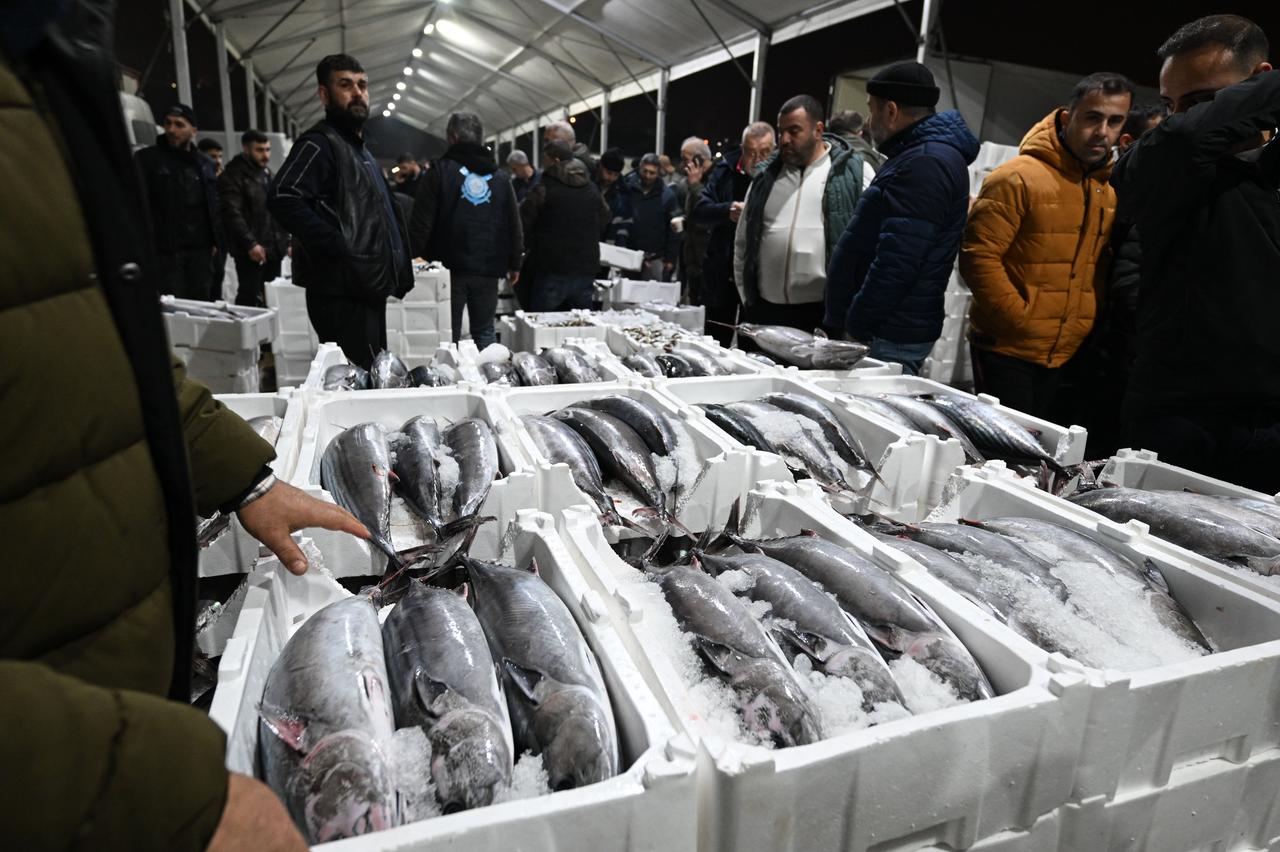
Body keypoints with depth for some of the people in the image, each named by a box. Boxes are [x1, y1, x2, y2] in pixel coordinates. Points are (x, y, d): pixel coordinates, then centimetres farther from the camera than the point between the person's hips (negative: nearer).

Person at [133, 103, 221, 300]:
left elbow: (214, 207, 20)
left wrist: (215, 242, 10)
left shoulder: (205, 164, 17)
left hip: (200, 249, 4)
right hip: (165, 252, -4)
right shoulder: (146, 159, 3)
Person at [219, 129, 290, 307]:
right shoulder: (233, 176, -7)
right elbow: (232, 214, -16)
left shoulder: (267, 174, 20)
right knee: (250, 298, -8)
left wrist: (285, 241, 16)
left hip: (274, 249, 8)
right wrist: (250, 244, -22)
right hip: (250, 252, -7)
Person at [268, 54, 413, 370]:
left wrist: (396, 273, 17)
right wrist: (339, 248, -23)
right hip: (341, 295, -10)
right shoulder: (319, 143, -8)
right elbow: (282, 199, -22)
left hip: (367, 291, 10)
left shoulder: (360, 149, 22)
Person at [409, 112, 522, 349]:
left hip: (451, 267, -3)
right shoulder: (500, 177, 10)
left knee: (448, 333, 3)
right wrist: (514, 264, 17)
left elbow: (421, 222, -7)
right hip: (488, 269, 3)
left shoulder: (441, 170, -2)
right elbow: (514, 225, 11)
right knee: (485, 332, 10)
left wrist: (414, 259, -2)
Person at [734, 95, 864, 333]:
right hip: (764, 309, 4)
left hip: (823, 312, -4)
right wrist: (746, 297, 11)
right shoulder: (766, 176, 13)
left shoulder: (853, 172, 0)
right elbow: (743, 240, 17)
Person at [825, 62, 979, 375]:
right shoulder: (917, 155, 19)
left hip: (890, 339, -10)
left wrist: (855, 325, -15)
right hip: (892, 330, 10)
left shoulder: (926, 164, -16)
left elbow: (896, 263, -23)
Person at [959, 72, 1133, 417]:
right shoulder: (1018, 178, -12)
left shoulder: (1110, 191, 8)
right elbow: (978, 257, -16)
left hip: (1066, 356, 6)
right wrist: (1022, 322, -16)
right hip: (1006, 349, -6)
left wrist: (1088, 327, 6)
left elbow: (1103, 271, 17)